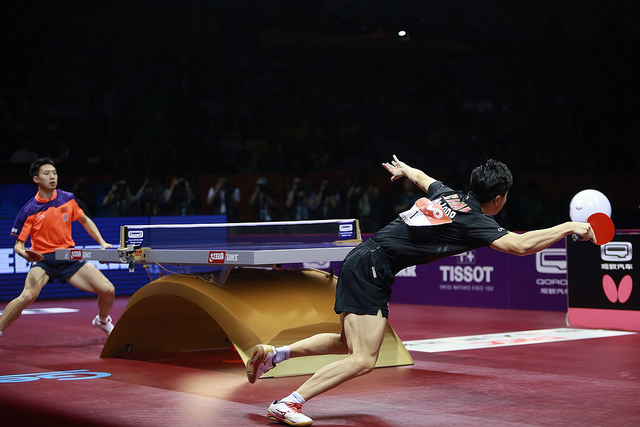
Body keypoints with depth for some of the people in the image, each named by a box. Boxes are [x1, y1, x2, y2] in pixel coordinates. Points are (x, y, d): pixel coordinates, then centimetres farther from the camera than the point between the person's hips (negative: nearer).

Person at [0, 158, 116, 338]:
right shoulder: (29, 211, -7)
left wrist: (102, 242, 11)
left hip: (70, 257, 4)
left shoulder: (68, 199, 3)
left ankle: (102, 321, 28)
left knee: (108, 290, -5)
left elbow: (85, 221, 20)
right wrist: (26, 254, -27)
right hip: (43, 259, -4)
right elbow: (18, 244, -4)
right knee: (27, 296, -32)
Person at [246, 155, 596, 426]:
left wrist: (405, 170, 55)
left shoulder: (447, 195, 10)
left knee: (349, 345, 22)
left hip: (362, 264, 9)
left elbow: (421, 177, 33)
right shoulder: (473, 221, -13)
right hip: (370, 268, -9)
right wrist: (570, 227, -15)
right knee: (363, 360, -12)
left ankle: (272, 354, 22)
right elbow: (521, 245, -24)